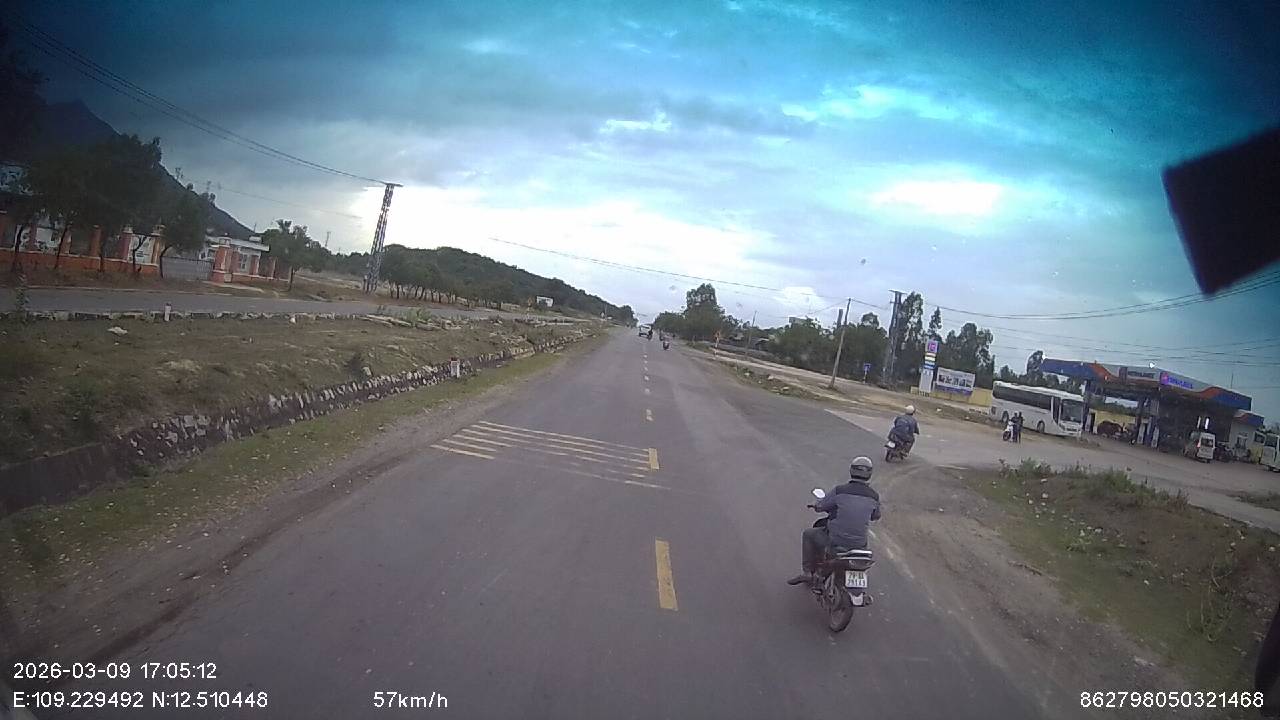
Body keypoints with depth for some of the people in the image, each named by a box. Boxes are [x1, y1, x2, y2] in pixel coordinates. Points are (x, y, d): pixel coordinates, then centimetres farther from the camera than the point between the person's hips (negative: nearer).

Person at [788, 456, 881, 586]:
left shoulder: (839, 491, -14)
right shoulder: (874, 496, -4)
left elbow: (819, 507, -2)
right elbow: (876, 516, 15)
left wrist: (816, 505, 22)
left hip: (835, 540, -3)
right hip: (859, 544, 3)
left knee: (808, 534, 23)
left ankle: (808, 572, 19)